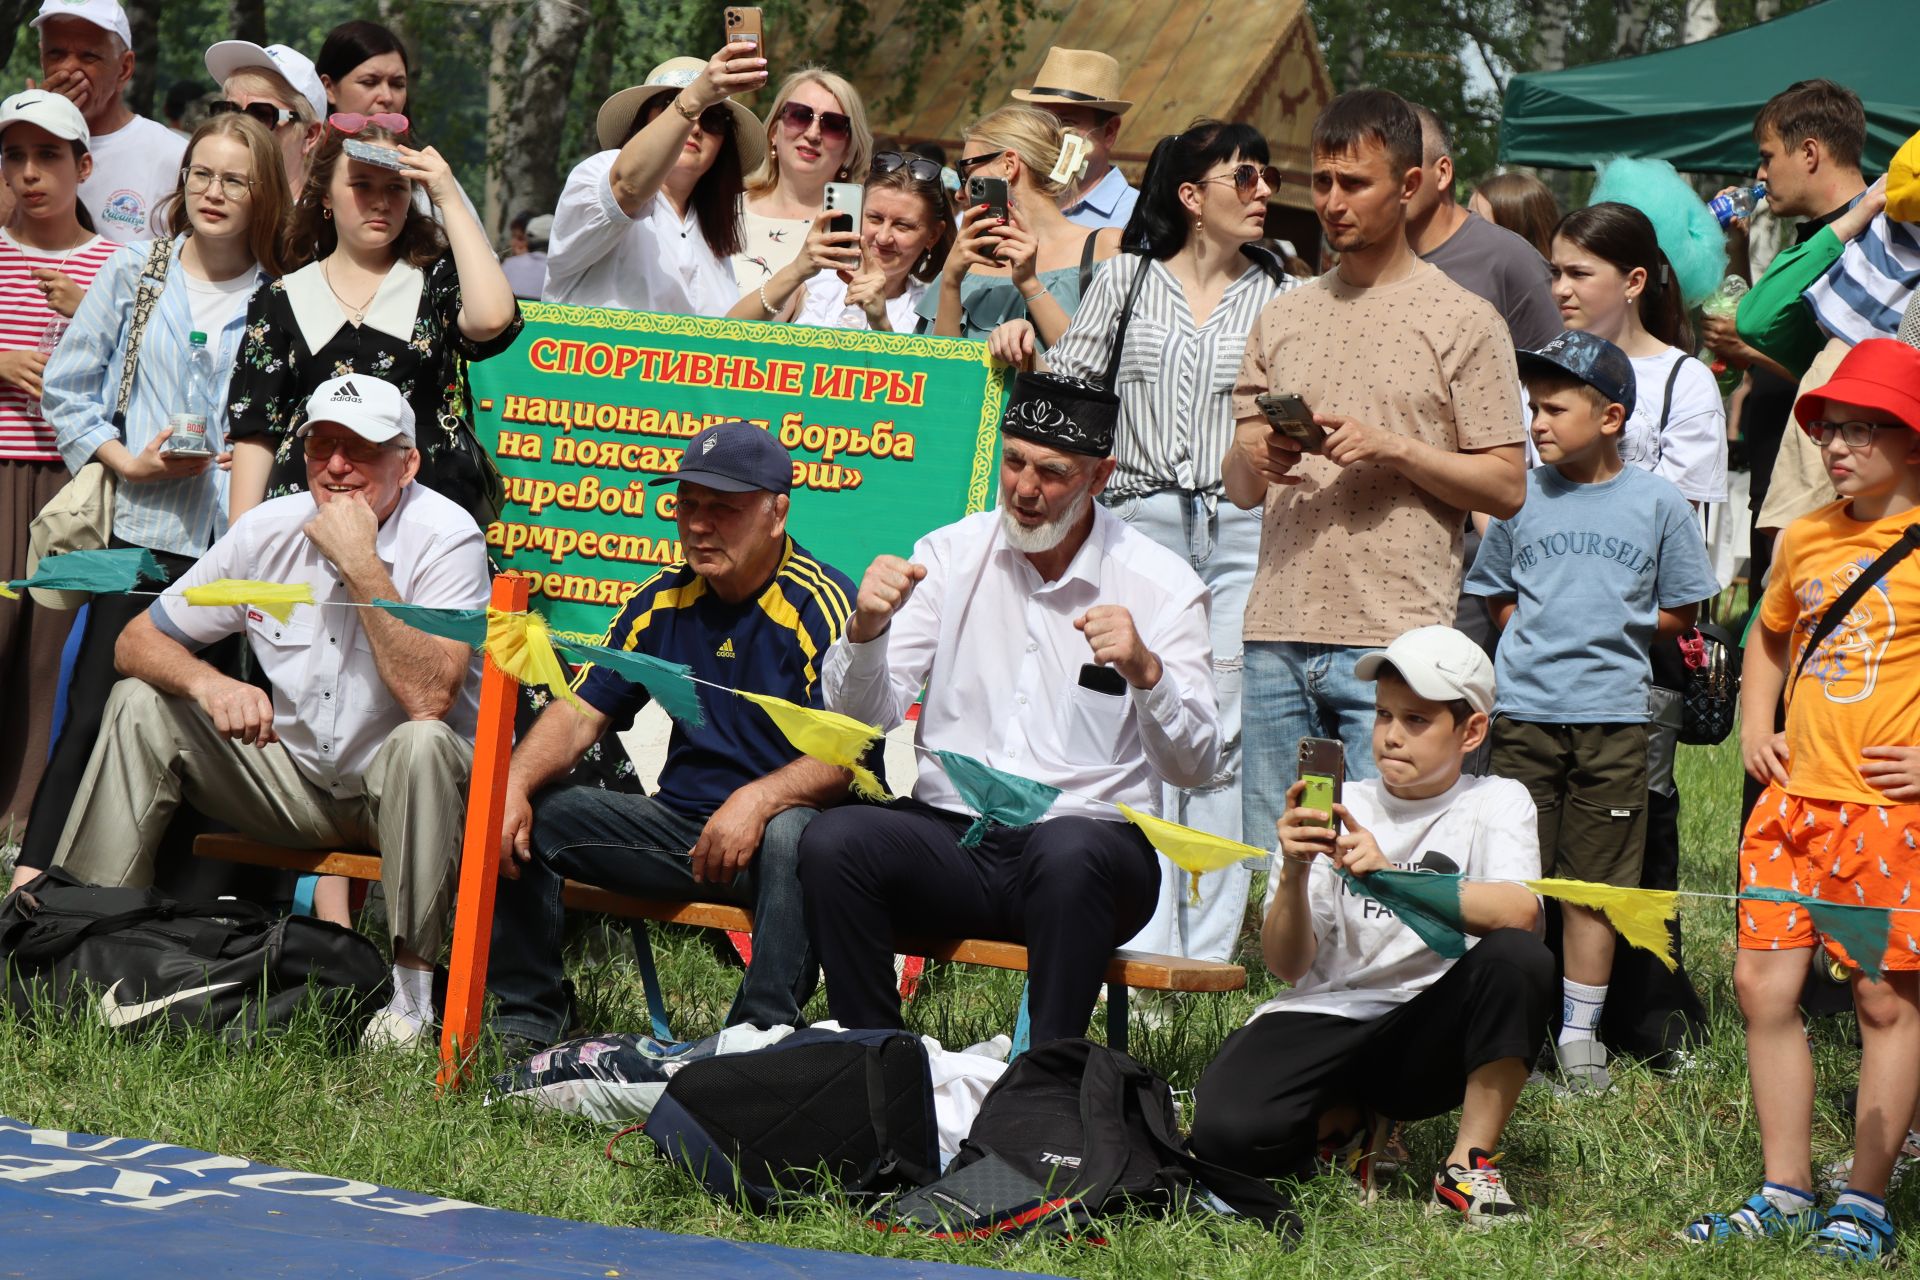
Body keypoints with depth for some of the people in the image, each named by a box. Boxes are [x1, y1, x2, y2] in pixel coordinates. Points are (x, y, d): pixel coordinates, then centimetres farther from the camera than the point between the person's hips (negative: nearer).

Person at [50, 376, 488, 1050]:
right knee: (140, 704, -7)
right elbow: (137, 641, -1)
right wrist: (208, 683, -23)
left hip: (406, 794, -5)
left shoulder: (446, 537, -19)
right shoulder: (267, 532, -4)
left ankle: (412, 981, -27)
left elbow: (429, 698, -32)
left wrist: (362, 563, -32)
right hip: (294, 779, 5)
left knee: (422, 743, -38)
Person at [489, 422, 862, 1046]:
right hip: (679, 824, 6)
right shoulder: (662, 602, 8)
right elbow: (580, 713, 8)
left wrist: (760, 798, -36)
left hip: (774, 827, -6)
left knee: (794, 836, -40)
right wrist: (514, 787, -11)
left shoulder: (822, 606, -11)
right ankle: (526, 1022, -4)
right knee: (521, 816, -8)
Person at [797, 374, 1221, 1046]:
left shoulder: (1161, 584, 0)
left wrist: (1146, 671, -28)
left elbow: (1194, 765, -9)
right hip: (950, 833, 3)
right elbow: (862, 718, 2)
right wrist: (866, 631, -19)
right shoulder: (950, 556, 9)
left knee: (1069, 851, -37)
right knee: (832, 840, -26)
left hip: (1091, 837, -3)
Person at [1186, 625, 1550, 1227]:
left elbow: (1520, 911, -22)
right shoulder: (1342, 808, 7)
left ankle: (1469, 1165, -16)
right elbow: (1288, 966, 0)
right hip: (1326, 1016, 1)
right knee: (1227, 1131, -28)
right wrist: (1294, 876, -20)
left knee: (1519, 957, -32)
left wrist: (1390, 878, -34)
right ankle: (1346, 1117, 8)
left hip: (1428, 1034, -1)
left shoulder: (1496, 803, 2)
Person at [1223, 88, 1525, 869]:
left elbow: (1506, 487, -1)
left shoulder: (1463, 322, 3)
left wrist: (1392, 449, -13)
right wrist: (1255, 457, -7)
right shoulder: (1283, 318, 18)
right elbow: (1238, 489, 16)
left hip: (1396, 638, -5)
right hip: (1277, 634, 5)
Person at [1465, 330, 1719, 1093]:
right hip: (1524, 708, 1)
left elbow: (1679, 613, 6)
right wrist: (1544, 634, -2)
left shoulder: (1657, 502, 1)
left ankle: (1580, 1033, 14)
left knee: (1594, 883, 4)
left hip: (1613, 714, -1)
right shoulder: (1520, 497, 5)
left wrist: (1605, 629, -2)